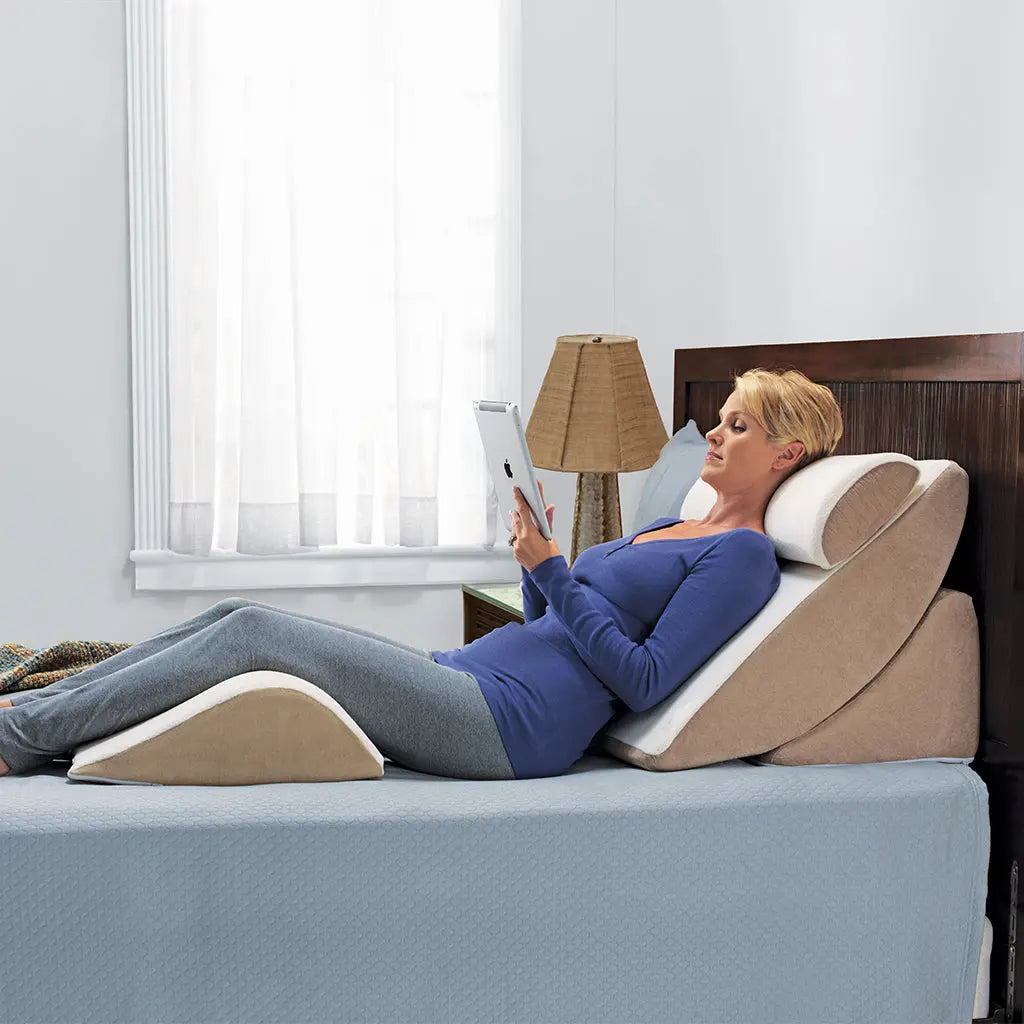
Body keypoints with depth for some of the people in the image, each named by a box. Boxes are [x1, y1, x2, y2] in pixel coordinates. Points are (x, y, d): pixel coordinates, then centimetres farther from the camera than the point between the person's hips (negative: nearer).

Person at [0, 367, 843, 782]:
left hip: (511, 725, -9)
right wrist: (538, 552, 9)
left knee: (252, 632, -15)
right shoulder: (673, 529, 24)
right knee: (239, 615, -1)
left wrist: (551, 570, -14)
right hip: (465, 678, 9)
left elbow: (643, 681, -14)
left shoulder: (744, 555, -4)